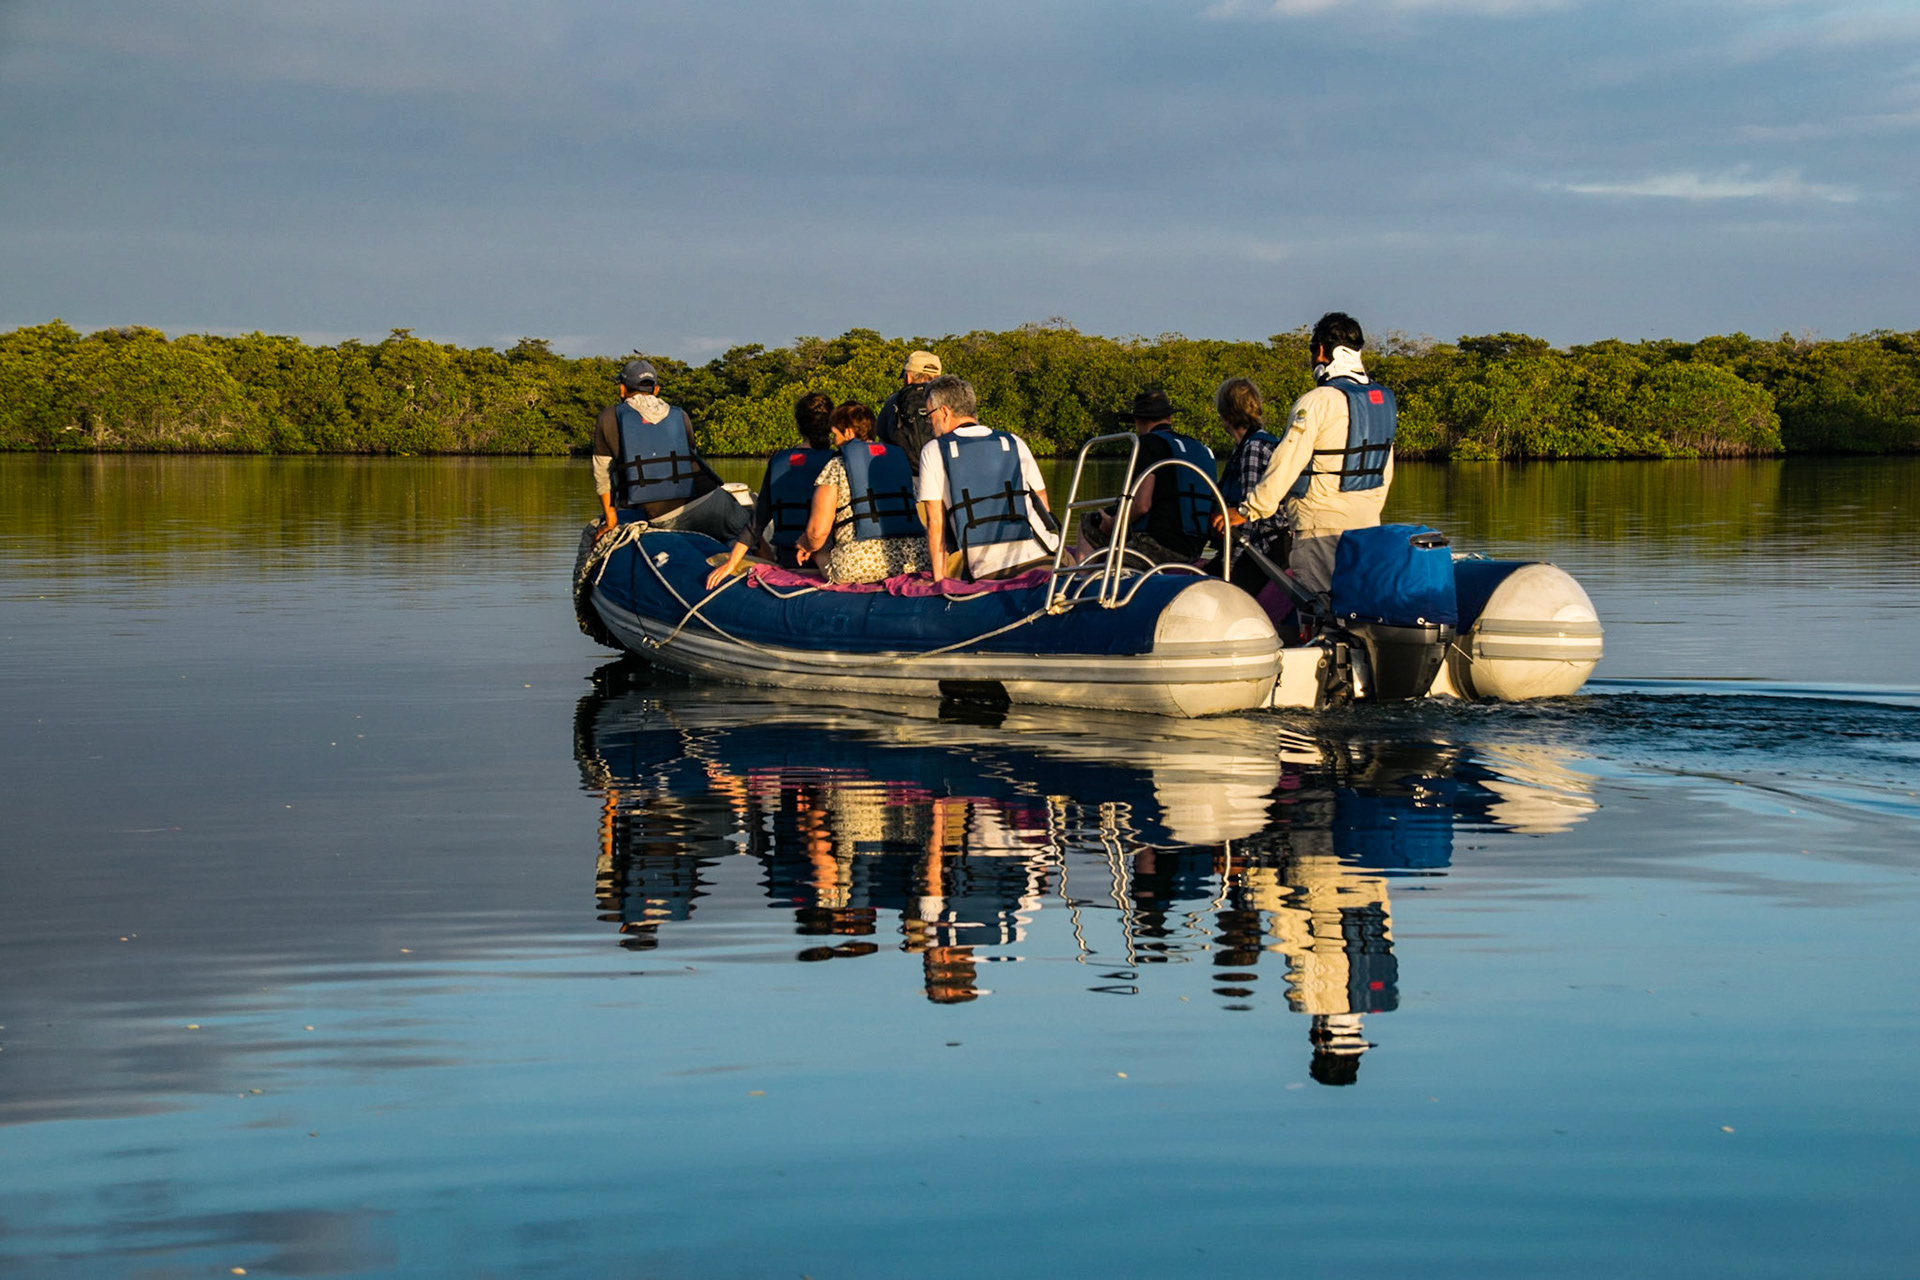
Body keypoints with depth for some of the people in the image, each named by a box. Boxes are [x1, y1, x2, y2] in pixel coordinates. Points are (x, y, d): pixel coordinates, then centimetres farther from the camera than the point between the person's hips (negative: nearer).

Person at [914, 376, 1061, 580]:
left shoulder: (933, 452, 9)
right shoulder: (1014, 443, 16)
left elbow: (935, 522, 7)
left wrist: (940, 577, 12)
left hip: (987, 571, -1)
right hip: (1041, 557, 1)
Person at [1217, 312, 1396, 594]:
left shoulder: (1317, 402, -14)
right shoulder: (1382, 400, 10)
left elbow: (1286, 464, -16)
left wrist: (1246, 511, -11)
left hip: (1321, 527, -8)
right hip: (1366, 523, 8)